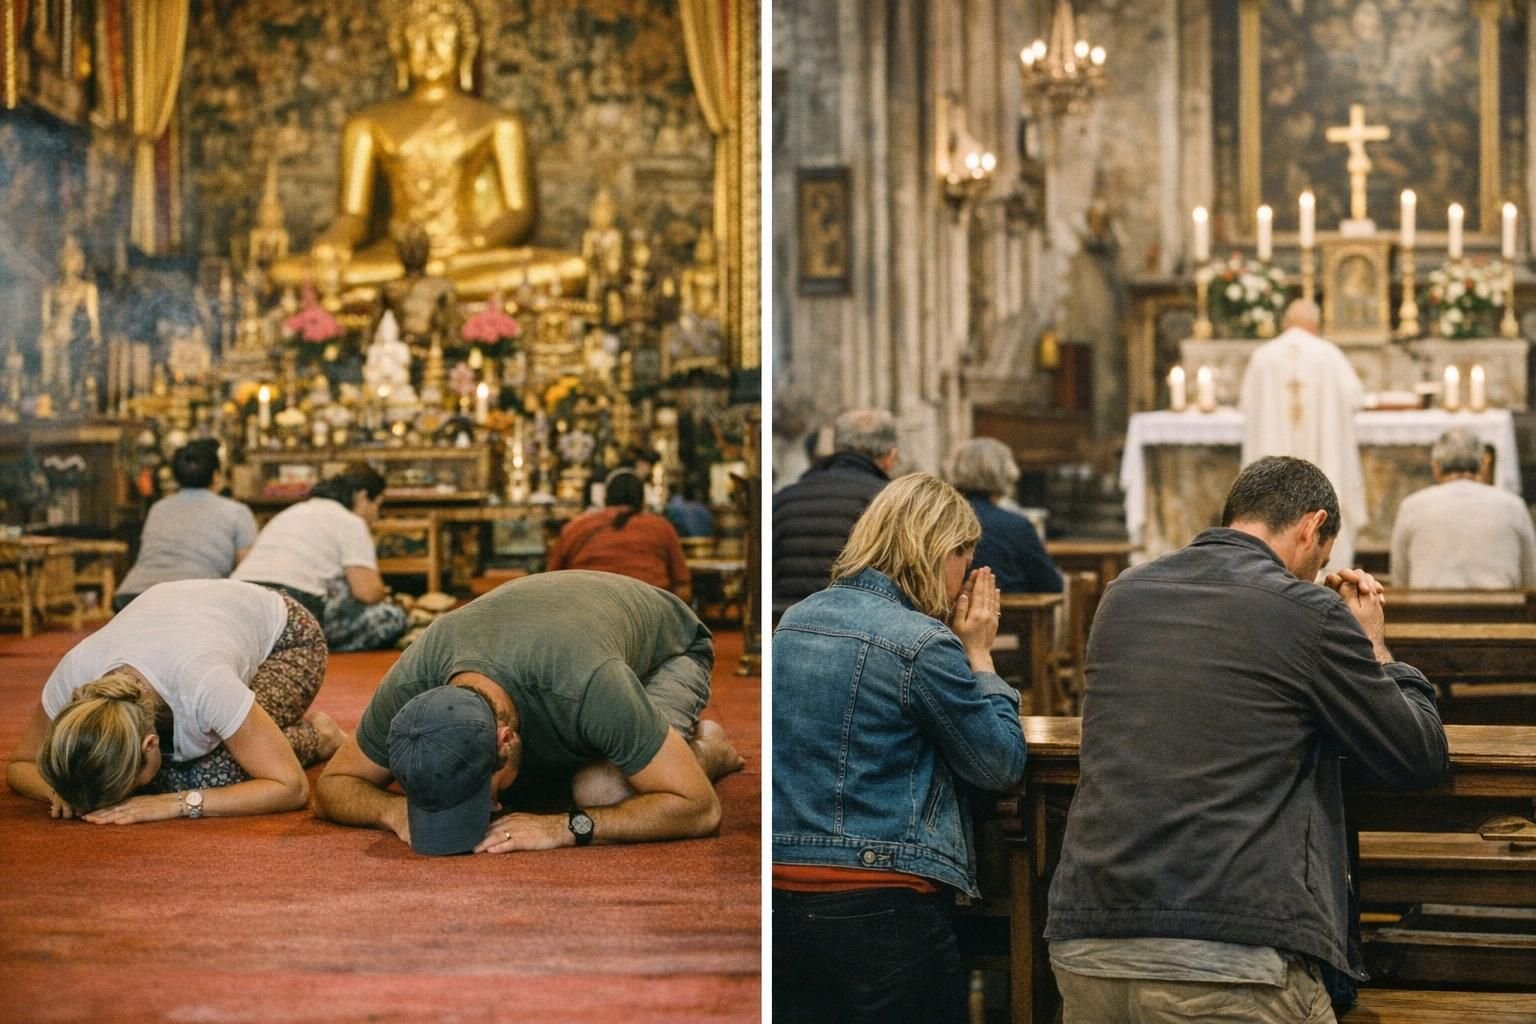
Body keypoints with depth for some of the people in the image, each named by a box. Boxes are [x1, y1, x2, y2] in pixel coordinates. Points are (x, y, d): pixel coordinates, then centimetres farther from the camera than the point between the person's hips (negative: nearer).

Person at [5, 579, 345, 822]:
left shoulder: (202, 684, -47)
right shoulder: (72, 676, -34)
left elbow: (290, 787, -41)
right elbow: (20, 765, -15)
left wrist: (176, 804, -48)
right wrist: (58, 790, -38)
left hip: (284, 636, -5)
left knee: (216, 775, -25)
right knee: (171, 775, -14)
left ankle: (318, 735, 5)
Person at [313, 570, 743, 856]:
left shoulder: (588, 685, -49)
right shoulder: (410, 686, -35)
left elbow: (699, 807, -43)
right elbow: (333, 786, -18)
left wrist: (564, 827, -51)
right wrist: (394, 811, -41)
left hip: (667, 649, -5)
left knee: (601, 790, -31)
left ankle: (706, 746, 3)